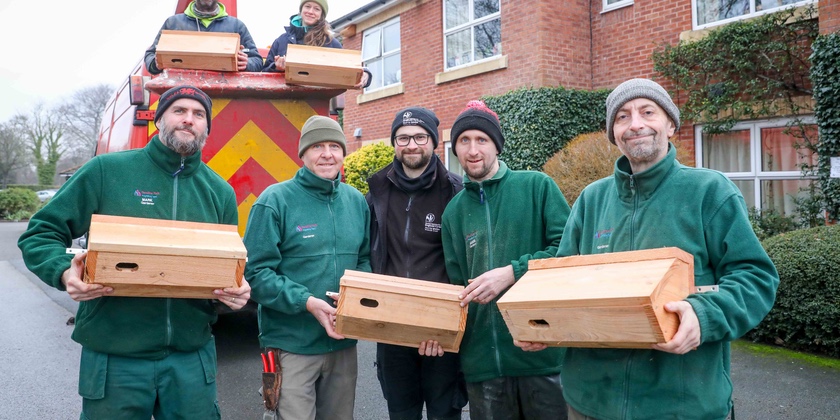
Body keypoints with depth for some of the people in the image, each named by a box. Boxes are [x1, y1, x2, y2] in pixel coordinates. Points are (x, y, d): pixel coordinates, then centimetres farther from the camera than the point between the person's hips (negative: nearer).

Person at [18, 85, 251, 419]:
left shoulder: (220, 192, 6)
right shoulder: (106, 171, -3)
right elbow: (39, 235, 2)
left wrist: (238, 291, -8)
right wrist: (64, 272, -18)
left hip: (192, 357, 3)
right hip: (113, 358, -2)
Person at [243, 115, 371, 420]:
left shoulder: (356, 201, 5)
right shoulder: (275, 200, -11)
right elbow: (255, 272, -14)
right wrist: (306, 302, -24)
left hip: (343, 342, 6)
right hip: (292, 344, -5)